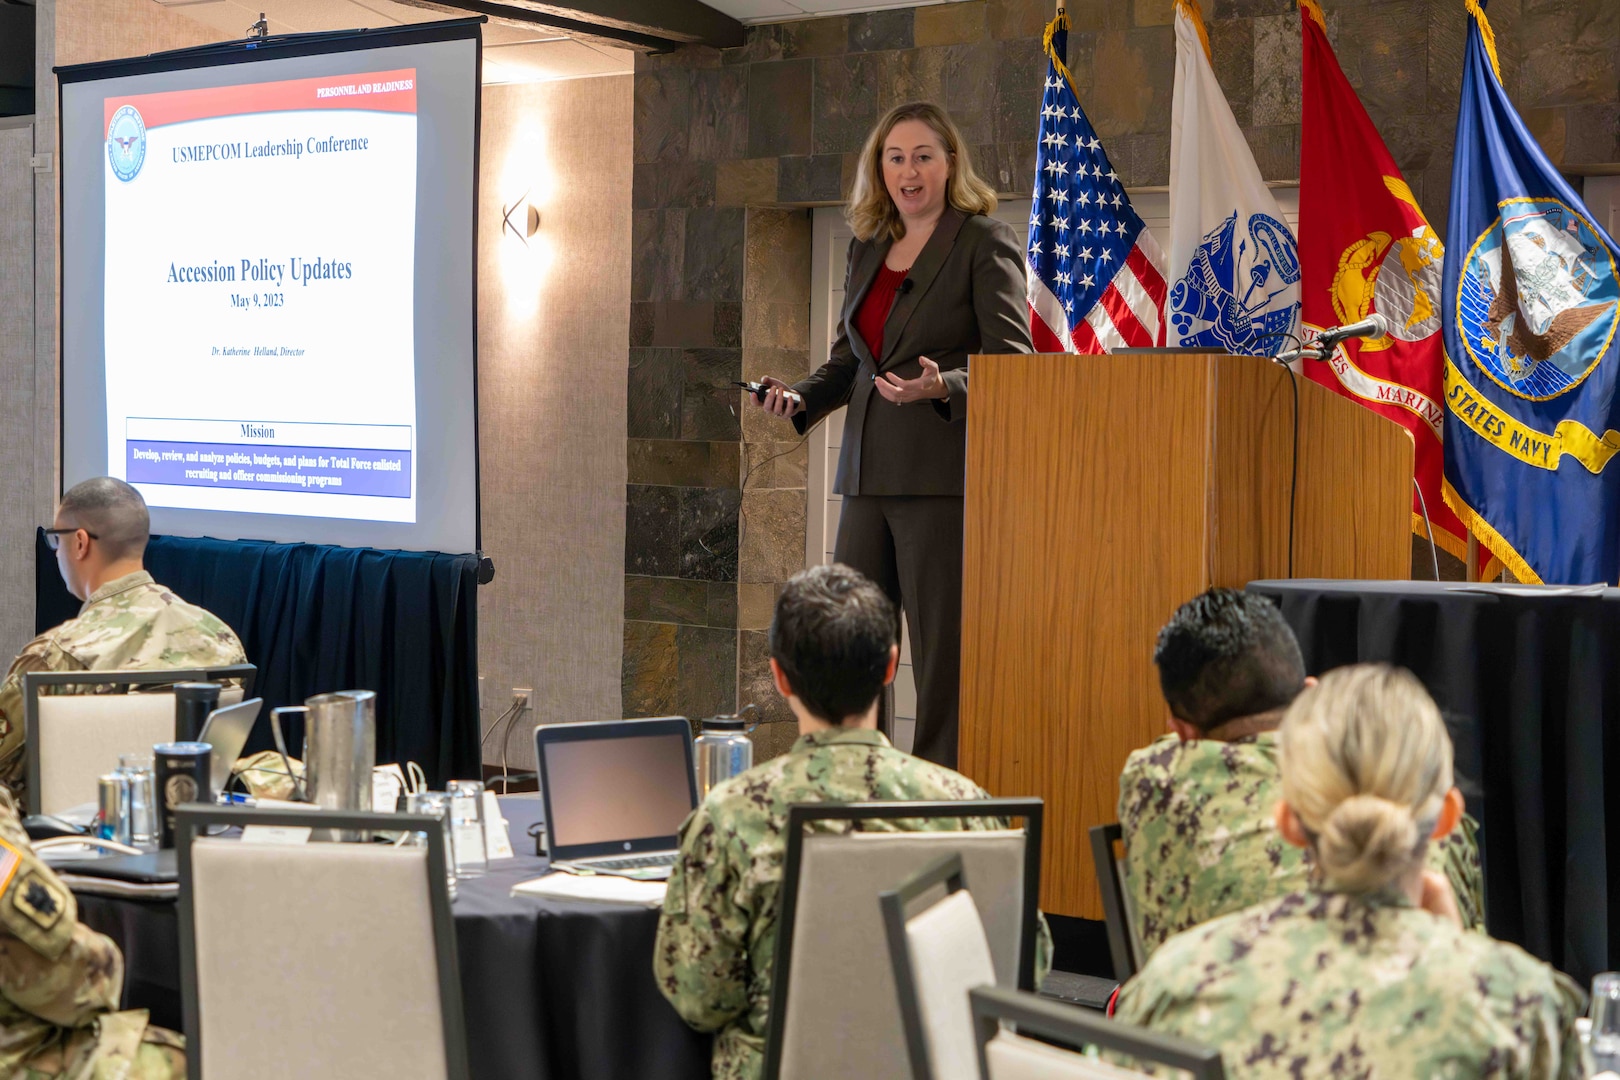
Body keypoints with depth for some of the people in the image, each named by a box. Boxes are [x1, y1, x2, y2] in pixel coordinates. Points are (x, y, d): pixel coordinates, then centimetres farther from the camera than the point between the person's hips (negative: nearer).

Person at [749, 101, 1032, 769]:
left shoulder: (986, 243, -2)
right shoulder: (868, 248, 18)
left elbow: (1013, 364, -9)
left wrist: (942, 387, -26)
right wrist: (800, 398, 5)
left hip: (943, 475, -6)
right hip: (870, 475, 7)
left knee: (943, 652, -5)